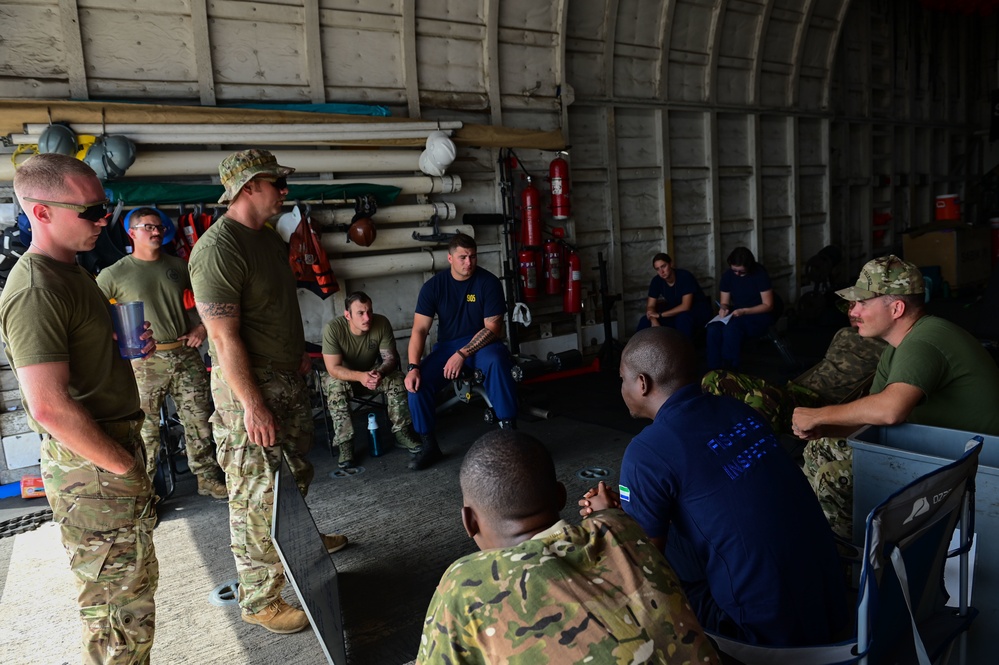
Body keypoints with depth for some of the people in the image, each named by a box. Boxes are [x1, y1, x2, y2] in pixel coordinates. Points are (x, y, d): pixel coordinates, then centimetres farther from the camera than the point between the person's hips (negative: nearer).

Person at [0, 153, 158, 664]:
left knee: (134, 580, 21)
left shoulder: (71, 272, 12)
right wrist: (124, 464, -17)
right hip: (92, 468, -10)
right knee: (120, 601, 3)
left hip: (114, 448, 10)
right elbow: (50, 407, -27)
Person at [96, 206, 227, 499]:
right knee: (145, 428, 2)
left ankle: (208, 479, 21)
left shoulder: (178, 265, 9)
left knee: (199, 420, 8)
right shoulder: (115, 274, -3)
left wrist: (202, 327, 5)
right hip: (146, 361, -4)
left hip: (186, 354, 4)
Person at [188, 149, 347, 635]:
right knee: (257, 495, 0)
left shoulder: (269, 236, 10)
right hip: (248, 386, -9)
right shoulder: (218, 249, -21)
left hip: (288, 377, 9)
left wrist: (297, 353, 18)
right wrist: (253, 406, -23)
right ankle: (261, 600, 15)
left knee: (295, 472, 25)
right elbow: (224, 337, -24)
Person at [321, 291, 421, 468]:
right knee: (336, 387, -35)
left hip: (372, 373, 2)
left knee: (397, 379, -25)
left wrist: (380, 372, -43)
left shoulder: (382, 323, -22)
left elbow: (391, 357, -20)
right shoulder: (332, 328, -29)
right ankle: (345, 444, -25)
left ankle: (402, 432, -11)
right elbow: (333, 368, -31)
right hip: (342, 376, -2)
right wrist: (360, 376, -49)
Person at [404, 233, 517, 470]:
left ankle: (508, 430, -27)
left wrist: (462, 354, -25)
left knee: (497, 361, -37)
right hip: (447, 345, 2)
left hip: (482, 342, -2)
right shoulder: (433, 286, -6)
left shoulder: (488, 282, -11)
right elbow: (419, 330, -10)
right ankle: (429, 444, -4)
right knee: (417, 383, -21)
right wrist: (413, 367, -25)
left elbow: (493, 328, -13)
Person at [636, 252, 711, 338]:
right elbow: (650, 306, -9)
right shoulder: (656, 281, -9)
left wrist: (660, 315, -32)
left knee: (683, 318, -40)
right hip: (675, 312, 5)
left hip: (699, 311, -5)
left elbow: (686, 306, -30)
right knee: (645, 321, -15)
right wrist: (654, 321, -30)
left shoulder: (685, 276, -24)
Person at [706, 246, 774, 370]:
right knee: (713, 328, -28)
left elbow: (768, 305, -14)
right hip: (737, 315, 5)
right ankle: (714, 369, -24)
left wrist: (744, 311, -26)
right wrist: (723, 309, -18)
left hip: (759, 316, -5)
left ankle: (729, 369, -26)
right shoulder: (728, 275, 0)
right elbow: (724, 302, 7)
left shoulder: (760, 274, -14)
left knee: (731, 327, -36)